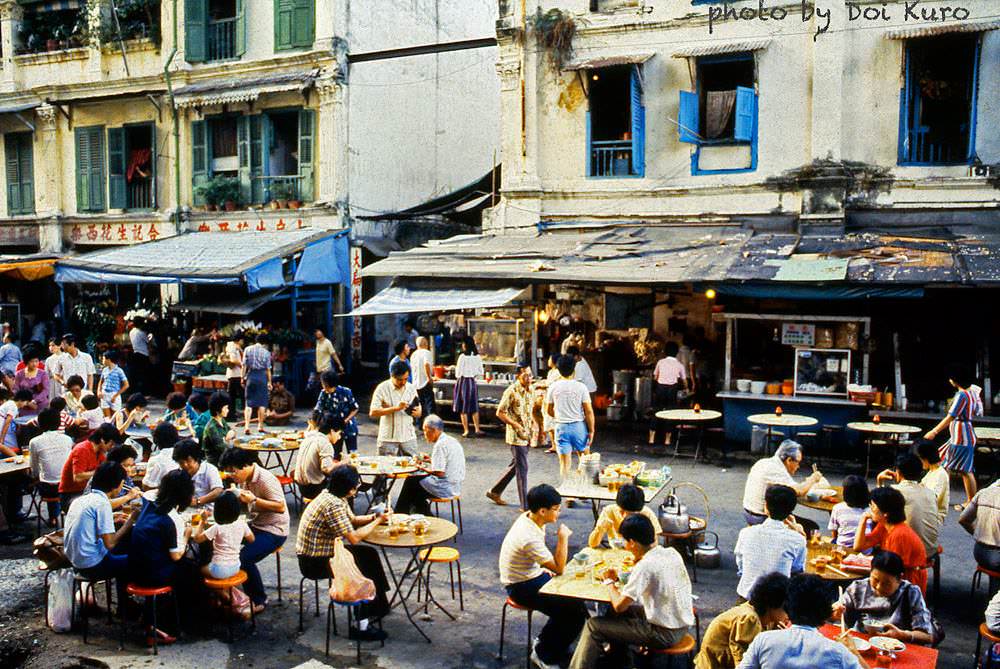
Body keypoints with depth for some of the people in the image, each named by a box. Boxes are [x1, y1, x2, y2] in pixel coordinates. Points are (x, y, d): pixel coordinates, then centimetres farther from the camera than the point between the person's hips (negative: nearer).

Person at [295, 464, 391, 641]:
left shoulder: (332, 496, 3)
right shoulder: (333, 504, -27)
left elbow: (352, 520, 16)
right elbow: (354, 538, -27)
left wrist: (372, 517, -3)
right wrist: (377, 522, -14)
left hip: (323, 552, 10)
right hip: (315, 562, -10)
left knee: (369, 554, 10)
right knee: (367, 569, -8)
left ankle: (379, 606, 22)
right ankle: (361, 626, 1)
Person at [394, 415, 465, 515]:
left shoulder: (440, 445, -18)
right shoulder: (452, 440, 10)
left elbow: (439, 473, -22)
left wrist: (423, 468, -9)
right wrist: (431, 460, 15)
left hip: (446, 488, -9)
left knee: (411, 481, 2)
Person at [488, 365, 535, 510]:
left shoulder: (530, 390, 8)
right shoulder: (511, 391, -15)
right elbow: (500, 413, -13)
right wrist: (517, 426, -18)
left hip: (526, 435, 8)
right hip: (516, 436, -8)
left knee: (515, 465, 16)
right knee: (522, 468, -5)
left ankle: (494, 491, 31)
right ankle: (525, 504, 3)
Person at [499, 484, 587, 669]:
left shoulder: (528, 518, -4)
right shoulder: (529, 537, -32)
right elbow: (559, 568, -26)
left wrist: (544, 568, 8)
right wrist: (563, 537, -26)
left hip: (533, 574, 9)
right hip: (521, 587, -9)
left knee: (574, 596, 8)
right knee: (576, 611, -12)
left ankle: (544, 641, 21)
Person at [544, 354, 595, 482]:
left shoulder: (553, 387, -4)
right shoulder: (581, 387, -9)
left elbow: (549, 410, 7)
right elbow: (589, 411, -9)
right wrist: (591, 430, -1)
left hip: (561, 427, 1)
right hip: (579, 425, -1)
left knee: (564, 462, 5)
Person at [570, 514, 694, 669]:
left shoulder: (645, 566, -23)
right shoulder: (672, 553, 0)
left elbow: (618, 606, -17)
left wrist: (611, 582, 0)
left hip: (665, 633, -8)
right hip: (683, 625, 8)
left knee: (593, 626, -1)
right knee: (626, 610, 27)